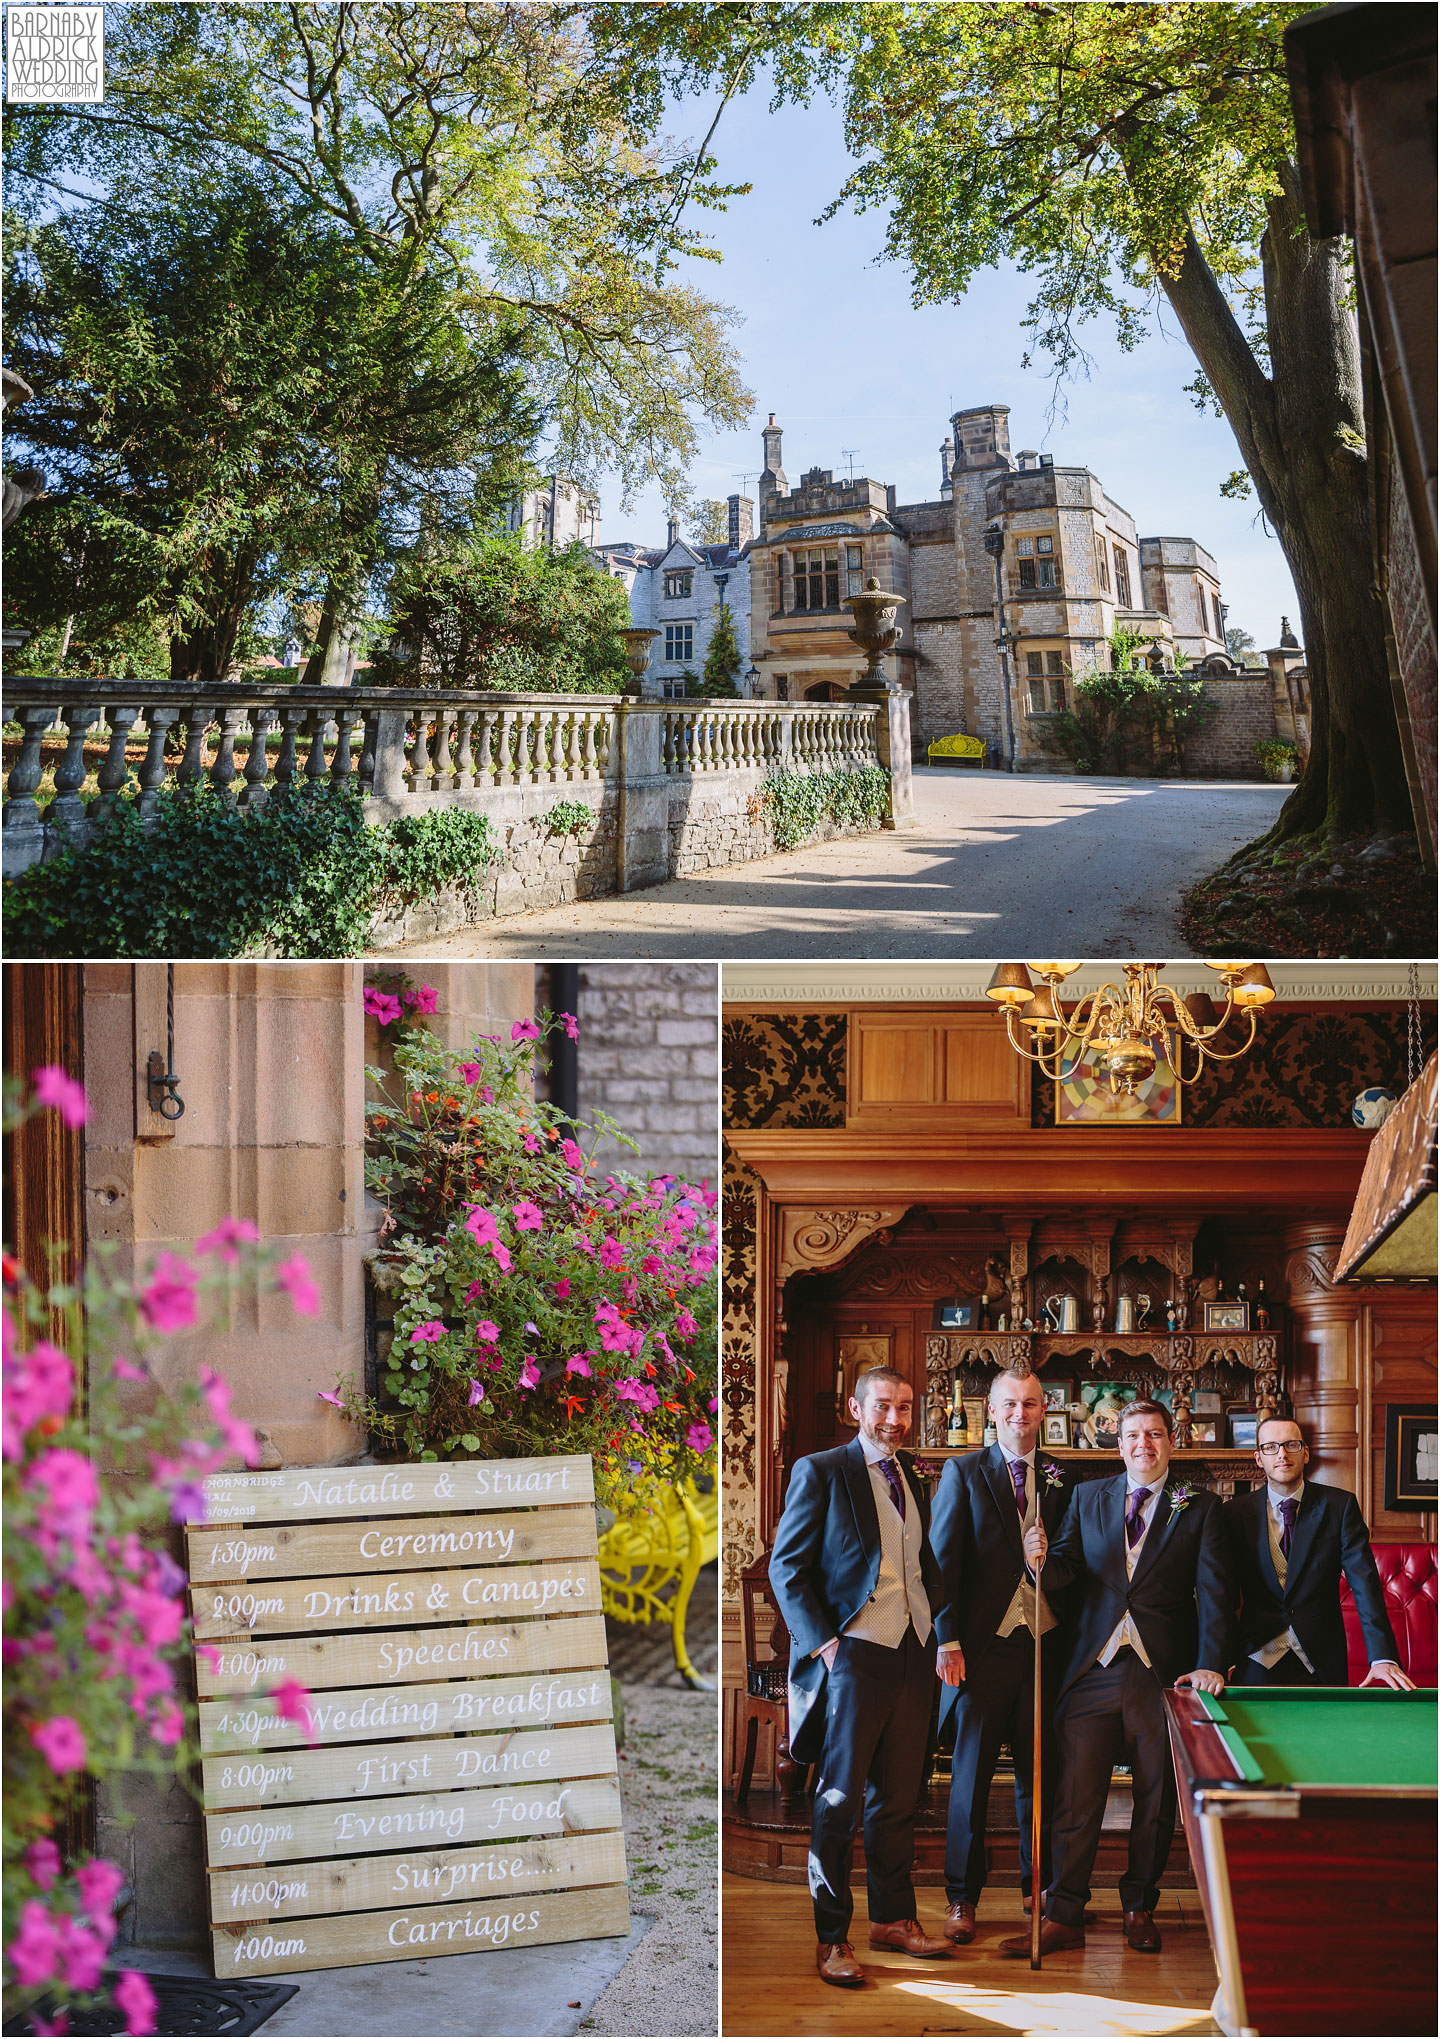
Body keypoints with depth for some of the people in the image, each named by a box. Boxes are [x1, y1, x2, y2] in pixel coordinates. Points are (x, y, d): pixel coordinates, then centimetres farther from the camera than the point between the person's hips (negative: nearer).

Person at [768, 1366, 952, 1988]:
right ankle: (831, 1937, 6)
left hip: (913, 1655, 6)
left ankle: (893, 1918, 24)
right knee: (840, 1801, -1)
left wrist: (942, 1631, 11)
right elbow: (786, 1567, -5)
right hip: (853, 1655, -6)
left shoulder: (914, 1479, 15)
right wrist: (820, 1641, -12)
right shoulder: (820, 1472, -4)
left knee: (898, 1797, 12)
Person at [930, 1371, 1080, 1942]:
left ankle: (1039, 1886, 21)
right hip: (982, 1645, -3)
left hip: (1044, 1644, 3)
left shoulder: (1062, 1482, 11)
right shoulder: (963, 1474, 3)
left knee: (1040, 1771, 8)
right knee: (971, 1772, 0)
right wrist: (948, 1640, -8)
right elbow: (943, 1562, -2)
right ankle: (962, 1898, 9)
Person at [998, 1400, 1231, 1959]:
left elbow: (1213, 1592, -3)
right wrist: (1044, 1560, -19)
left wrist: (1211, 1663, -14)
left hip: (1164, 1674, -1)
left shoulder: (1199, 1508, 4)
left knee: (1156, 1800, 8)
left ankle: (1140, 1908, 23)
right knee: (1075, 1795, -1)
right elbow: (1069, 1568, 5)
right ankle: (1063, 1917, 4)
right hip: (1095, 1670, 1)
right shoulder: (1088, 1497, 11)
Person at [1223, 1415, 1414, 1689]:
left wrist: (1383, 1658, -20)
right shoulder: (1236, 1512, 2)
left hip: (1322, 1665, 0)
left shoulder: (1340, 1506, 0)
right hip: (1258, 1663, 0)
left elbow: (1364, 1582, -8)